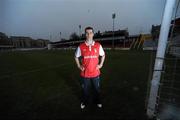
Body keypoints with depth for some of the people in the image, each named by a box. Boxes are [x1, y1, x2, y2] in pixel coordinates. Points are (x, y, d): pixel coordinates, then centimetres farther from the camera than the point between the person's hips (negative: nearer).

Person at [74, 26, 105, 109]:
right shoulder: (81, 46, -6)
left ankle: (97, 101, 45)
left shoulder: (98, 45, -4)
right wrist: (79, 66, 0)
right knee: (85, 89, 17)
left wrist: (100, 64, 1)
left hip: (95, 72, 1)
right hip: (85, 73, 0)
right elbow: (76, 57, 9)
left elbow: (103, 55, 11)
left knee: (97, 88, 18)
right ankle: (84, 102, 43)